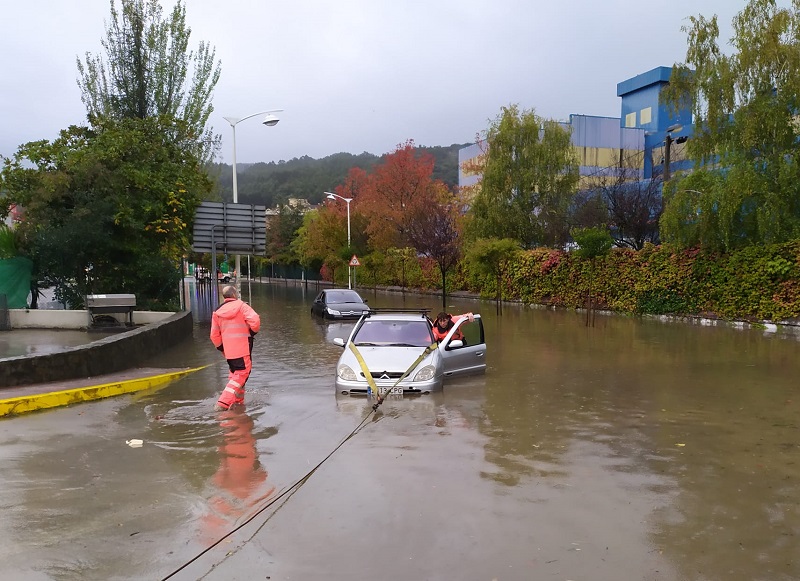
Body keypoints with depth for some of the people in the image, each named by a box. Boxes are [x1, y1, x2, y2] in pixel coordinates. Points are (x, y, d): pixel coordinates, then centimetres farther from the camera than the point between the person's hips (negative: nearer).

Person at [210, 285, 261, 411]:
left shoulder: (217, 312, 10)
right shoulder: (241, 306, -4)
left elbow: (215, 336, 12)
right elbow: (255, 320, -18)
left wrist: (222, 348, 24)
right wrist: (253, 332, 1)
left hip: (228, 351, 6)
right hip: (243, 348, -6)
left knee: (234, 373, 23)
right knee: (242, 374, -4)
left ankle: (238, 401, 24)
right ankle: (222, 404, -15)